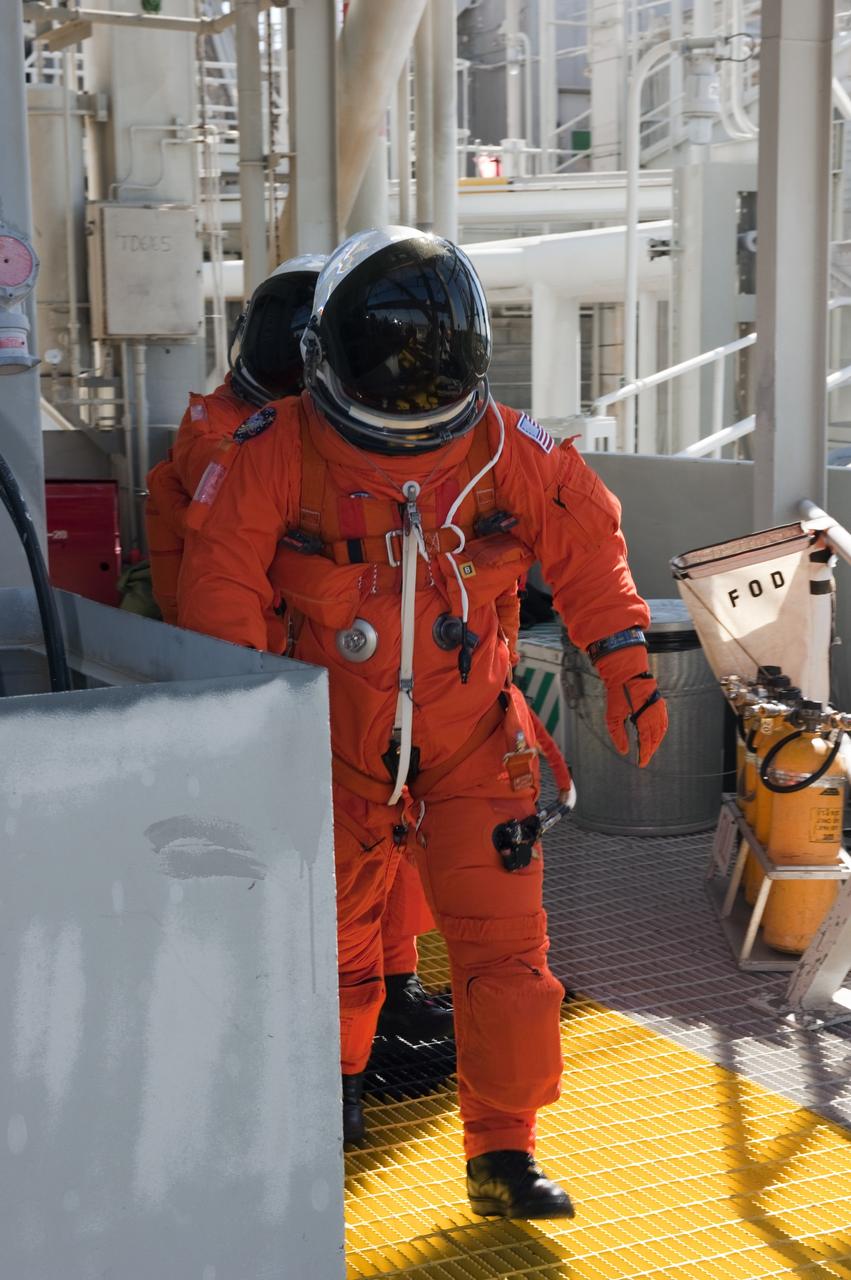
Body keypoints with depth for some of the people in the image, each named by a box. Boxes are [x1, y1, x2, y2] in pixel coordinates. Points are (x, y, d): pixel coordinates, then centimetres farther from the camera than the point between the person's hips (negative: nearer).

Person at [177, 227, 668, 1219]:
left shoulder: (508, 450, -9)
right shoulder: (282, 450, -12)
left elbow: (586, 545, 2)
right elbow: (222, 577, -5)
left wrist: (625, 669, -1)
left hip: (474, 729, 0)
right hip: (340, 728, 0)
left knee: (503, 943, -4)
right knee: (335, 930, 14)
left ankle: (502, 1153, 11)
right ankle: (338, 1073, 44)